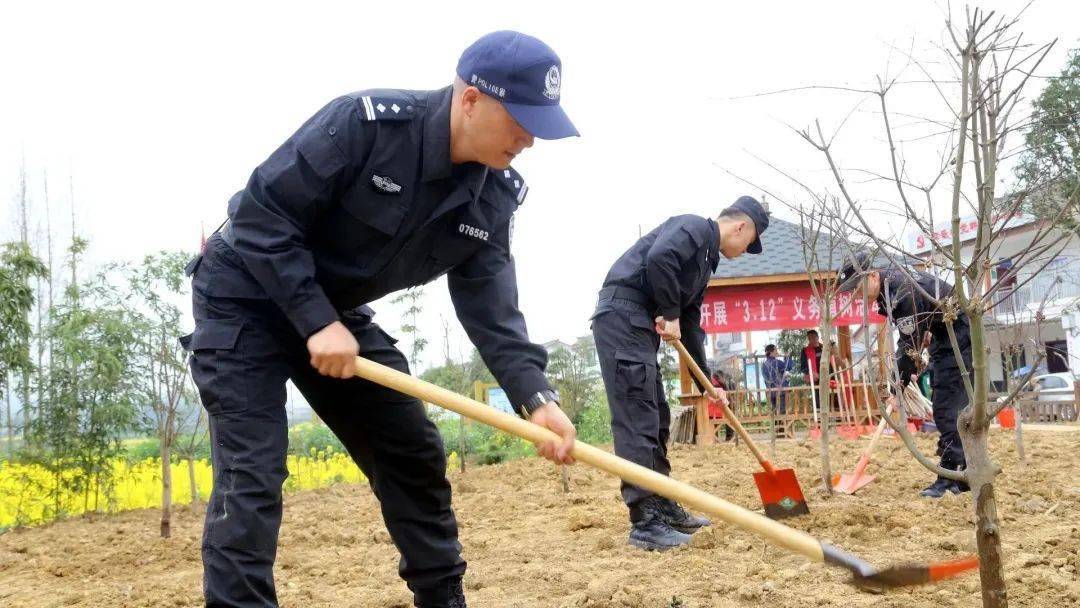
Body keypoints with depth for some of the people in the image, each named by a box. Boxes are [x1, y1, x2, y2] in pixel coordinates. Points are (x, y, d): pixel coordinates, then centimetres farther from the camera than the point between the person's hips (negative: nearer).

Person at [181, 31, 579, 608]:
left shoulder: (493, 195, -9)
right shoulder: (366, 121, -29)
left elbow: (491, 308, -13)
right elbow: (261, 213, -27)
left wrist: (535, 397, -28)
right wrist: (317, 322, -30)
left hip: (336, 312, 7)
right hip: (245, 297, -7)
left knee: (413, 453, 7)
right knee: (252, 474, -16)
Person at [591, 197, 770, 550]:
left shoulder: (706, 261, 25)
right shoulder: (694, 228, -4)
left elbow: (691, 325, 28)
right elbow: (658, 258, -25)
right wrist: (671, 315, -14)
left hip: (642, 327, 11)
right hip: (622, 316, -11)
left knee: (656, 420, 14)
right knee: (636, 420, -12)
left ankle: (663, 508, 23)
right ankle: (644, 522, -13)